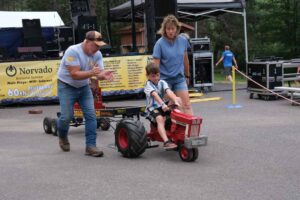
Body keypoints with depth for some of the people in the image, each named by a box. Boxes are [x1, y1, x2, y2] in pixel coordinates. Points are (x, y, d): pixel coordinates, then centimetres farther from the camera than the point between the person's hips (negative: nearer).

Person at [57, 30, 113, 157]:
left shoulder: (97, 54, -7)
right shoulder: (73, 51, -25)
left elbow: (98, 73, -12)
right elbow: (74, 75, -30)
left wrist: (104, 75, -37)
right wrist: (91, 73, -44)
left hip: (84, 87, 5)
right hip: (67, 86, -5)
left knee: (91, 115, -7)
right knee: (67, 117, -9)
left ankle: (90, 146, -3)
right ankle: (62, 136, 24)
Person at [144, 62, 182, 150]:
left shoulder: (162, 83, 6)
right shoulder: (148, 85, -8)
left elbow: (169, 92, -14)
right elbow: (155, 95, -27)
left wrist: (175, 100, -32)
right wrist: (163, 104, -44)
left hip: (163, 107, 5)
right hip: (152, 108, -5)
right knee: (160, 119, -35)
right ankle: (166, 142, -47)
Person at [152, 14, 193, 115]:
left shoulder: (183, 41, 0)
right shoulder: (160, 43, -11)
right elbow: (156, 64, -10)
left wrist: (187, 76, 21)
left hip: (179, 78, 3)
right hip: (165, 79, -2)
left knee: (187, 104, -5)